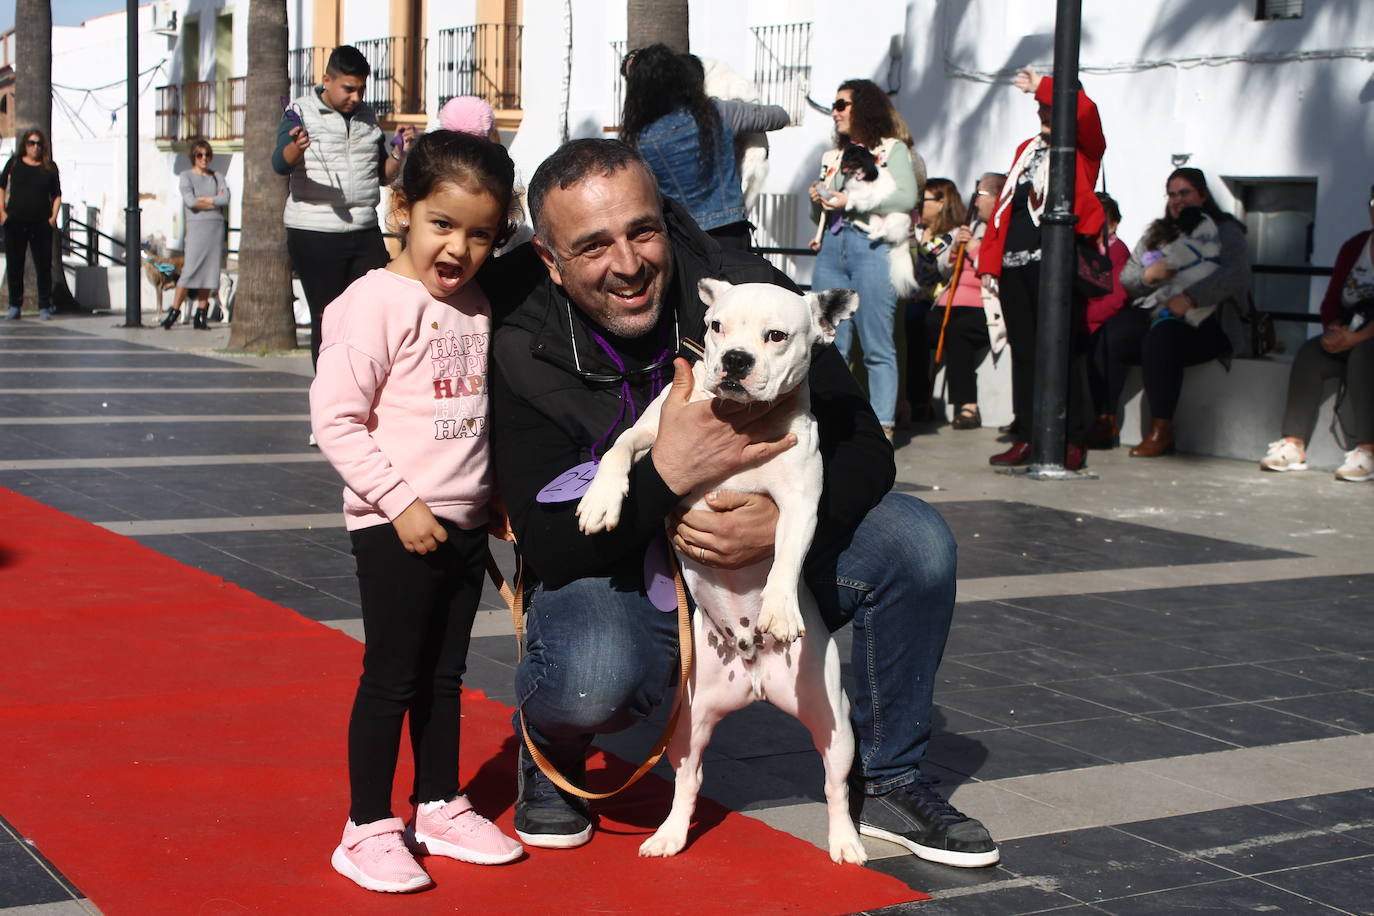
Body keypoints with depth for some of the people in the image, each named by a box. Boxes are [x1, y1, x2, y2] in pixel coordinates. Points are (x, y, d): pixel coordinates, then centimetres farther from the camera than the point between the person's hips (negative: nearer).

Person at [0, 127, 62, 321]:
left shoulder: (50, 167, 5)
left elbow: (57, 195, 10)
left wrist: (53, 216, -2)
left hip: (41, 224, -1)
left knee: (44, 265, -2)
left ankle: (44, 307, 5)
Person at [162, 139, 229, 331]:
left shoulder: (217, 177, 15)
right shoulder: (186, 176, 5)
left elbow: (225, 199, -2)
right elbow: (190, 201, -10)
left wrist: (203, 199, -6)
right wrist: (215, 202, -3)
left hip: (216, 227, 3)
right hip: (196, 227, -3)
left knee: (209, 271, 1)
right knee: (189, 270, -10)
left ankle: (201, 315, 5)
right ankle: (174, 311, -1)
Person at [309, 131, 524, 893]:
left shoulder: (476, 308, 9)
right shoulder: (378, 302, -14)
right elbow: (334, 415, -17)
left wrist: (488, 499, 10)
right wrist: (401, 501, -20)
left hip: (464, 525, 7)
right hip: (397, 528, -7)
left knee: (444, 673, 16)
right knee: (391, 676, -1)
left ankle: (440, 808, 29)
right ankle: (367, 830, 10)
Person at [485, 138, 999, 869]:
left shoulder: (747, 292, -15)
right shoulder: (523, 358, -19)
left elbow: (863, 449, -13)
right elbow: (549, 548, -23)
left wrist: (790, 519, -34)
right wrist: (666, 475, -39)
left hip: (766, 561, 3)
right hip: (617, 590, -3)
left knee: (914, 542, -17)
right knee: (588, 678, -36)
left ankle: (884, 780, 5)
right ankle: (549, 754, 5)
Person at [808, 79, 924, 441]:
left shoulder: (892, 149, 5)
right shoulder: (833, 157, 24)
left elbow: (907, 197, -11)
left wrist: (852, 199, -13)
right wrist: (817, 201, 6)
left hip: (871, 248, -6)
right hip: (831, 249, 6)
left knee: (877, 347, -7)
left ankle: (882, 425, -6)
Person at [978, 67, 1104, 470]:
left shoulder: (1083, 148, 4)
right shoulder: (1027, 149, 23)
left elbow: (1084, 110, -19)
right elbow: (1003, 206, 20)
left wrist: (1043, 86, -10)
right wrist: (989, 260, 13)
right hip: (1014, 263, 7)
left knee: (1061, 353, -6)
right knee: (1024, 352, 8)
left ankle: (1072, 443, -2)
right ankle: (1027, 438, 13)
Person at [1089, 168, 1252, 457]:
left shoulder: (1225, 231, 8)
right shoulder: (1157, 233, 26)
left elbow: (1236, 272, -12)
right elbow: (1126, 279, 19)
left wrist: (1191, 298, -25)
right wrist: (1149, 274, -5)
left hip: (1200, 319, -5)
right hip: (1150, 311, 5)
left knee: (1159, 340, -37)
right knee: (1106, 339, -25)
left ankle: (1162, 430, -25)